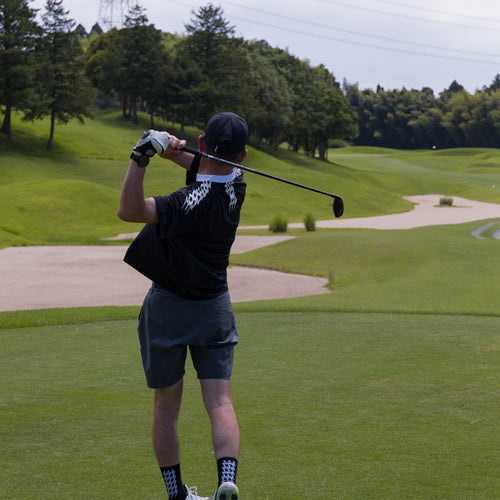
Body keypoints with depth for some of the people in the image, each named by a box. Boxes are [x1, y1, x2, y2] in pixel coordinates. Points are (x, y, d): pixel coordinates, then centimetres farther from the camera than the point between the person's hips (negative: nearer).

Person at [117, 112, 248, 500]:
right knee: (220, 402, -1)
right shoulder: (236, 185, -5)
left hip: (169, 306, -5)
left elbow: (129, 210, -35)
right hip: (215, 307, 5)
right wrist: (175, 151, -8)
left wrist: (141, 158, -41)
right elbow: (208, 166, 12)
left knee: (166, 407, 9)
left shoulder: (195, 202, -26)